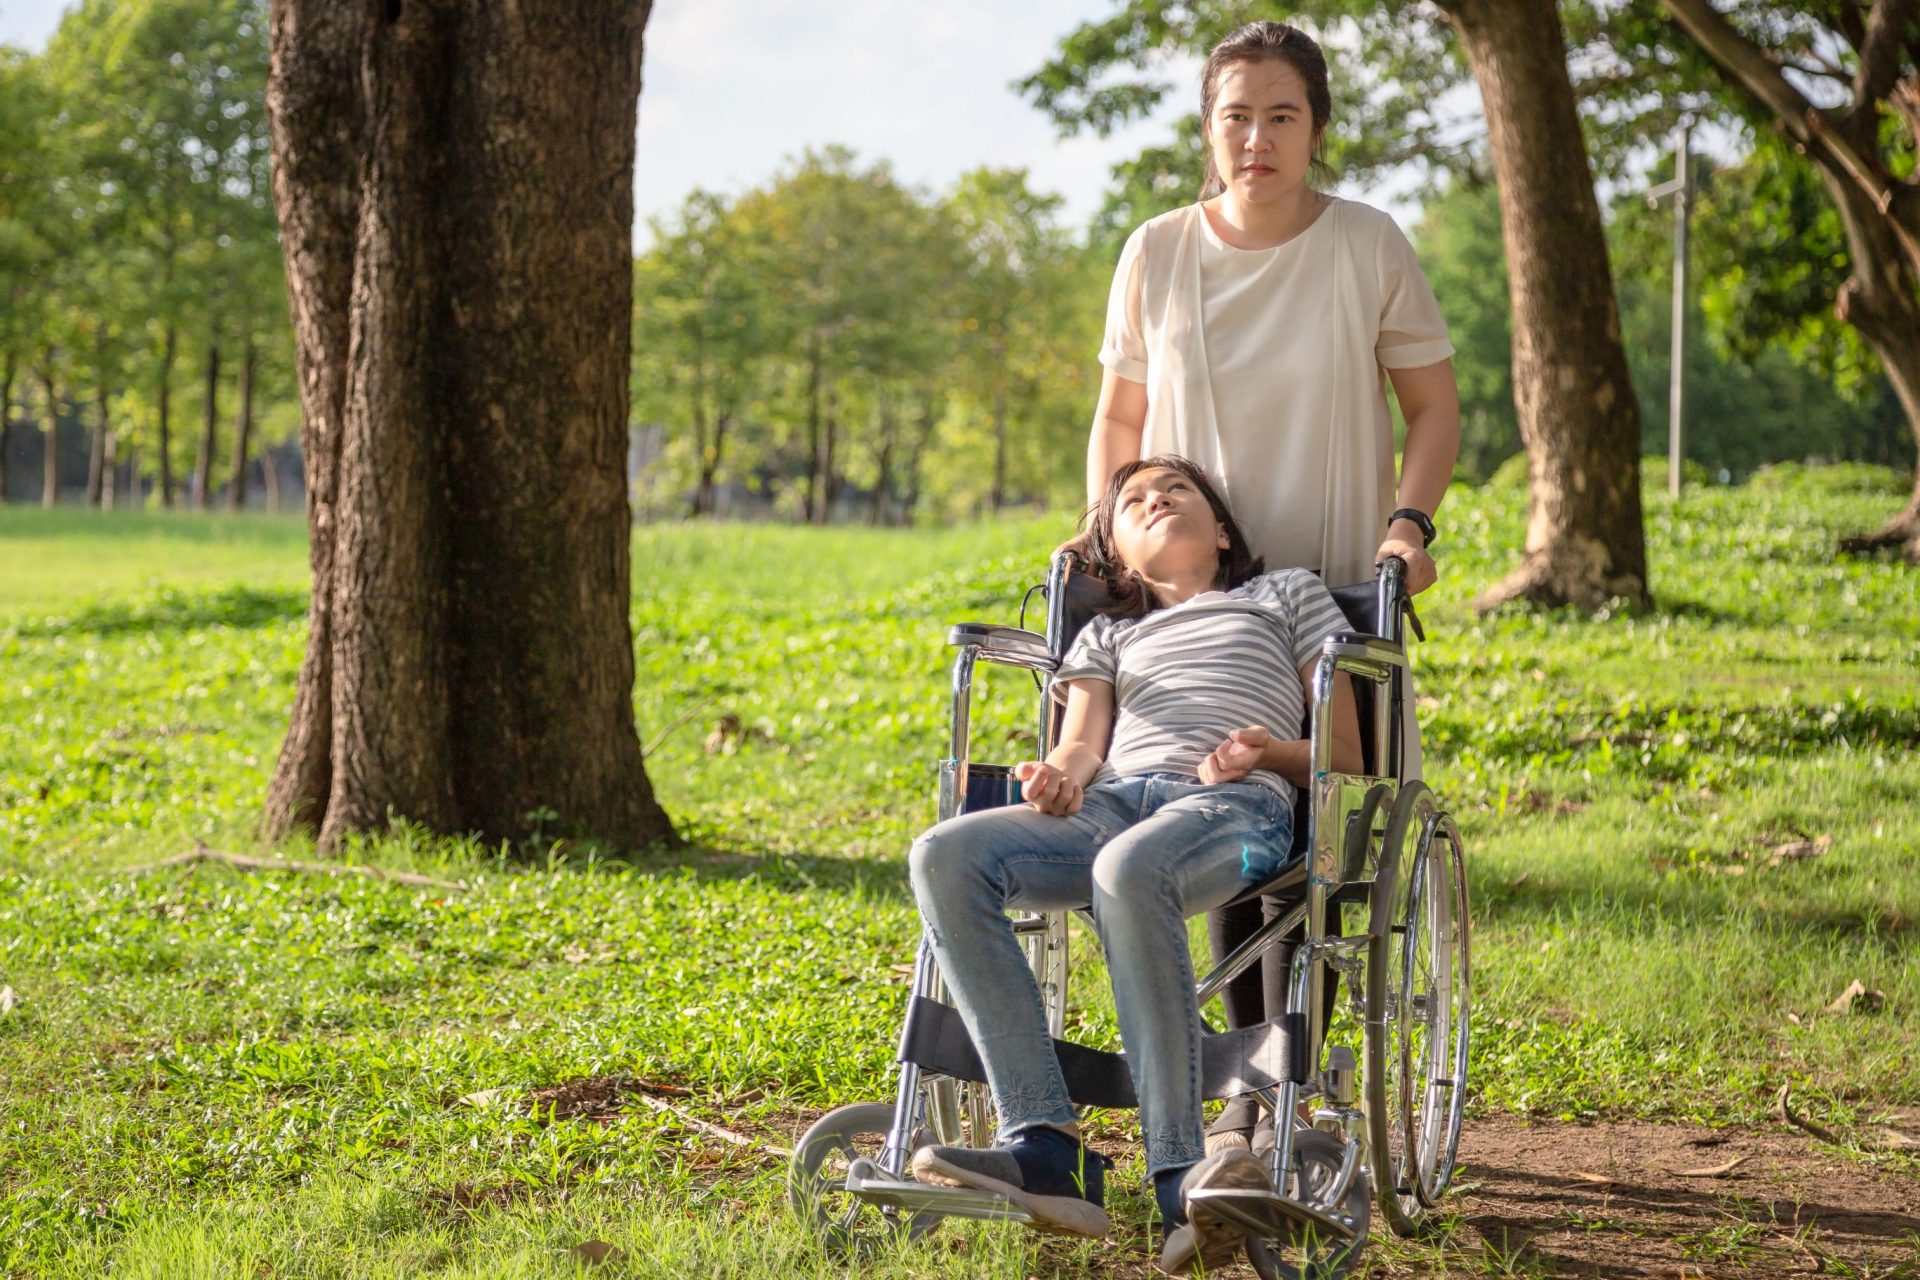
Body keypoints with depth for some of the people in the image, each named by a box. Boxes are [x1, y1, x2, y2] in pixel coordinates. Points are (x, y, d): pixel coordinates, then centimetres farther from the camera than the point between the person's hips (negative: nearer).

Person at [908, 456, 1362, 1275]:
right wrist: (1059, 776, -8)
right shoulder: (1107, 636, 36)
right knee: (944, 856, -28)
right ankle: (1046, 1148, -37)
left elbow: (1348, 754, 18)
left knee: (1129, 869, -42)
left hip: (1238, 805, -4)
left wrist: (1269, 752, -4)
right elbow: (1083, 743, 17)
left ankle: (1180, 1173, -44)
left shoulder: (1287, 594, 28)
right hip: (1114, 801, 4)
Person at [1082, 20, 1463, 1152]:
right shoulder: (1158, 255, 2)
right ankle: (1247, 1088, 16)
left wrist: (1410, 521, -12)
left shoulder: (1370, 249, -4)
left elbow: (1434, 406, 3)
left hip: (1332, 593, -2)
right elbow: (1120, 421, 13)